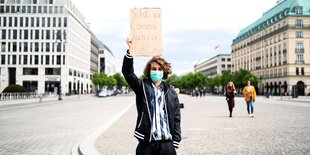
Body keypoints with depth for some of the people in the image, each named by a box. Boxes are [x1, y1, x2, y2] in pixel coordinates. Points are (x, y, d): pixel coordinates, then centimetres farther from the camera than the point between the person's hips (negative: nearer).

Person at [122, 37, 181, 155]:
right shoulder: (142, 86, 5)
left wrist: (176, 143, 2)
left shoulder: (171, 93, 8)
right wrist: (130, 51, -24)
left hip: (166, 143, 1)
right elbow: (127, 72, -10)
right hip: (146, 143, -1)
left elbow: (176, 118, 7)